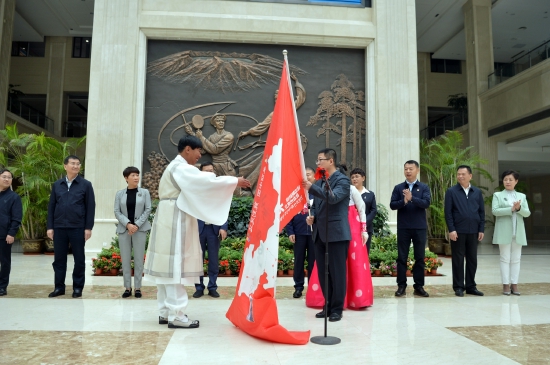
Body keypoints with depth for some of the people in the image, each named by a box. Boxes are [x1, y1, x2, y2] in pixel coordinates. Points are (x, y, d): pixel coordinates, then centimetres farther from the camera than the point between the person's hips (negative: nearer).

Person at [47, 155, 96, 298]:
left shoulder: (86, 184, 0)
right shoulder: (57, 184, 8)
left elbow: (90, 207, -3)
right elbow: (51, 206, 9)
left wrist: (88, 228, -8)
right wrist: (50, 227, 3)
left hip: (78, 228, -3)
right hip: (59, 227, 3)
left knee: (79, 259, 5)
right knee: (59, 258, 9)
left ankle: (78, 287, 16)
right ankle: (59, 287, 21)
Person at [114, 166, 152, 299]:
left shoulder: (145, 192, 5)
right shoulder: (119, 193, 6)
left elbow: (148, 210, -1)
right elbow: (116, 212, 1)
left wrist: (137, 225, -10)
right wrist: (127, 224, -13)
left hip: (140, 229, -1)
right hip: (123, 229, 1)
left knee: (139, 259, 0)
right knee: (125, 259, 3)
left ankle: (138, 287, 8)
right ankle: (127, 287, 12)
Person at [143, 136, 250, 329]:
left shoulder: (177, 167, 20)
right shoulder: (181, 168, -13)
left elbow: (199, 185, 18)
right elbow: (206, 182, -20)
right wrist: (235, 181, -12)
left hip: (171, 220, 10)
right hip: (174, 221, -10)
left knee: (168, 267, 10)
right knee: (174, 267, -8)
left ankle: (166, 312, 16)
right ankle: (176, 315, -4)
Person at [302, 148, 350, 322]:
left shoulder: (342, 180, -6)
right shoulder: (318, 182, 16)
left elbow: (333, 198, -24)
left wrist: (311, 187, -29)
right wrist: (312, 216, 4)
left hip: (336, 233, -7)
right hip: (320, 233, 8)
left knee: (337, 272, 0)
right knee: (323, 272, 12)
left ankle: (337, 309, 11)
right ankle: (328, 306, 24)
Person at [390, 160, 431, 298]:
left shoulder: (424, 187, 5)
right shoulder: (398, 187, 6)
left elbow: (426, 203, -10)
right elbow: (392, 205, -2)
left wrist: (412, 198, -23)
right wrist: (403, 201, -19)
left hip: (420, 227, 0)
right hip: (403, 227, 0)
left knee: (420, 257, 6)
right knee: (402, 257, 3)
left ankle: (419, 286, 15)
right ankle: (401, 286, 10)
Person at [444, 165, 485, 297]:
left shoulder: (477, 192, 10)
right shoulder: (451, 191, -1)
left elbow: (482, 212, 10)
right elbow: (448, 212, -5)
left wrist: (481, 229, 3)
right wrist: (451, 230, -12)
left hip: (473, 231, 3)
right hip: (458, 231, -3)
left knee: (472, 259, 9)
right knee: (458, 260, 3)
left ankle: (471, 286, 20)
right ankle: (458, 287, 11)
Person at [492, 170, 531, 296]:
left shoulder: (522, 196, 13)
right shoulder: (497, 195, 5)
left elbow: (527, 213, 5)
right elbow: (495, 211, -9)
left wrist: (519, 208, -16)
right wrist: (511, 209, -20)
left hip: (518, 232, 3)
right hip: (504, 232, -3)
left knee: (516, 259, 4)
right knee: (505, 258, -1)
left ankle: (514, 285, 9)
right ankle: (506, 285, 3)